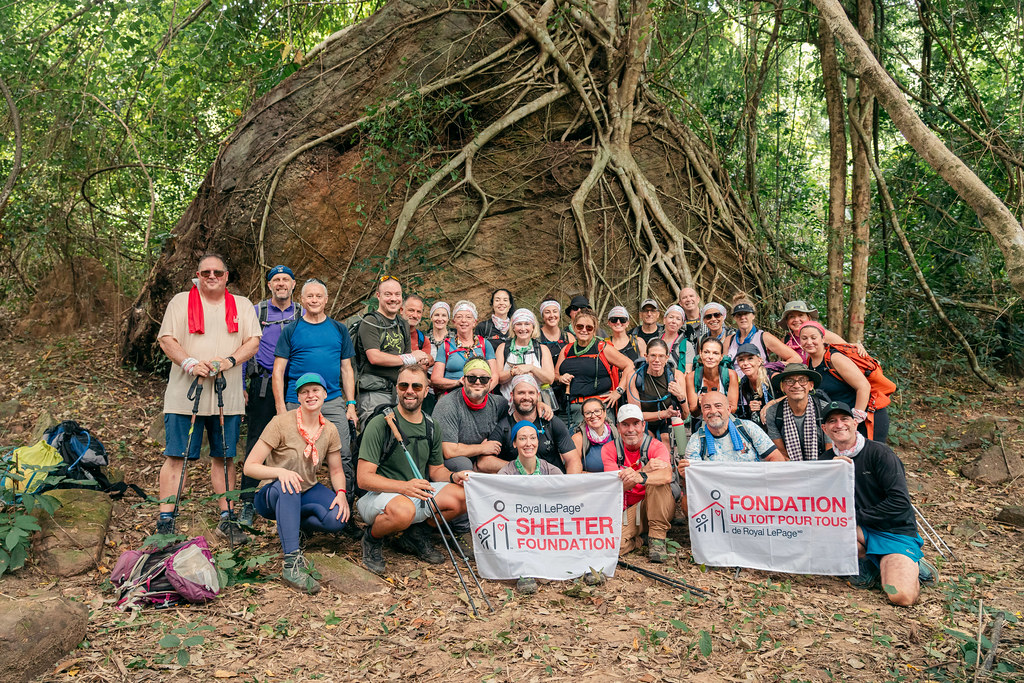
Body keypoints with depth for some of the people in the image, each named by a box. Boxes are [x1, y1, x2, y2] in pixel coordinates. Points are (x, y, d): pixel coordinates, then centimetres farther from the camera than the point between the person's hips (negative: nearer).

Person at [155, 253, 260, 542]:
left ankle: (226, 519, 15)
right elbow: (167, 339, -1)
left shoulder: (242, 305, 13)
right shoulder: (181, 301, 7)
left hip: (228, 397, 2)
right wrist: (190, 363, -17)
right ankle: (165, 521, 4)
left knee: (224, 457, 8)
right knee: (175, 456, -2)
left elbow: (253, 342, 5)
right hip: (185, 395, -2)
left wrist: (229, 361, -13)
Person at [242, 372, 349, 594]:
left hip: (307, 493, 4)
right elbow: (250, 467, -18)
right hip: (272, 495, -4)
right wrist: (280, 472, -37)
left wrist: (341, 493, -15)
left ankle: (291, 526, 3)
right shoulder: (281, 423, -16)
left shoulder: (330, 430, -3)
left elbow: (336, 471, 7)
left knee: (339, 518, -27)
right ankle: (292, 564, -41)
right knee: (288, 487, -40)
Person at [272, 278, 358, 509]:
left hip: (333, 402, 1)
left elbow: (347, 369, 13)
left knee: (344, 455, -5)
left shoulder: (339, 329, 12)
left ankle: (346, 504, 6)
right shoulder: (292, 330, 6)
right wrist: (281, 408, -5)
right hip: (297, 404, -1)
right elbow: (278, 371, 3)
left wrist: (351, 404, 5)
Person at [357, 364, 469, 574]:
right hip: (378, 494, -6)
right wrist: (404, 486, -31)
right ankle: (373, 538, -4)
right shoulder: (380, 424, -13)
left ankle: (417, 533, 8)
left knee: (464, 496, -16)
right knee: (403, 510, -40)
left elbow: (436, 470, 17)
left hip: (418, 493, 6)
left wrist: (453, 476, -6)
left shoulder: (431, 428, 7)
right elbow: (364, 478, -18)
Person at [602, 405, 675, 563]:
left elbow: (667, 475, -31)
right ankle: (637, 541, 7)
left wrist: (640, 477, -52)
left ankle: (657, 538, -18)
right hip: (628, 510, 1)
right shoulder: (609, 449, -3)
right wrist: (646, 469, -29)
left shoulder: (656, 446, -9)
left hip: (659, 508, -1)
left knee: (658, 482, -32)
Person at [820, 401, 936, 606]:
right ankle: (867, 564, -2)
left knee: (902, 597, -26)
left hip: (896, 532, -4)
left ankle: (914, 568, 10)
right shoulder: (827, 461, 4)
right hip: (862, 533, 4)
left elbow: (900, 502, -17)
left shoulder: (879, 453, -10)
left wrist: (857, 516, -18)